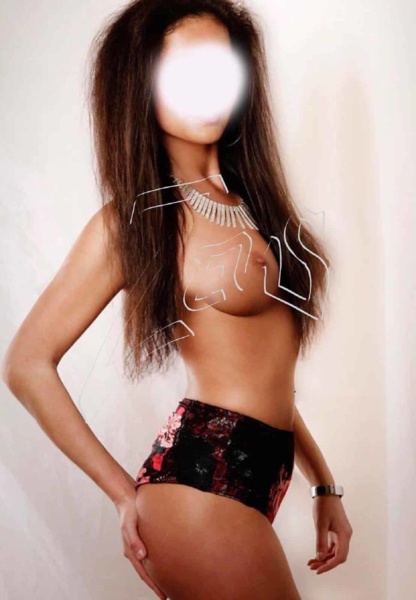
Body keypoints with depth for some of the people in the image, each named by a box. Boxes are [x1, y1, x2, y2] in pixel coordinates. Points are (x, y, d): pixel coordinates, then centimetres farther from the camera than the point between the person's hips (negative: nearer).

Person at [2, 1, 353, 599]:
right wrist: (128, 497, -7)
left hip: (262, 474, 7)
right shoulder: (133, 217, -8)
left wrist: (324, 484, 13)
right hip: (203, 477, -7)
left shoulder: (247, 194, 11)